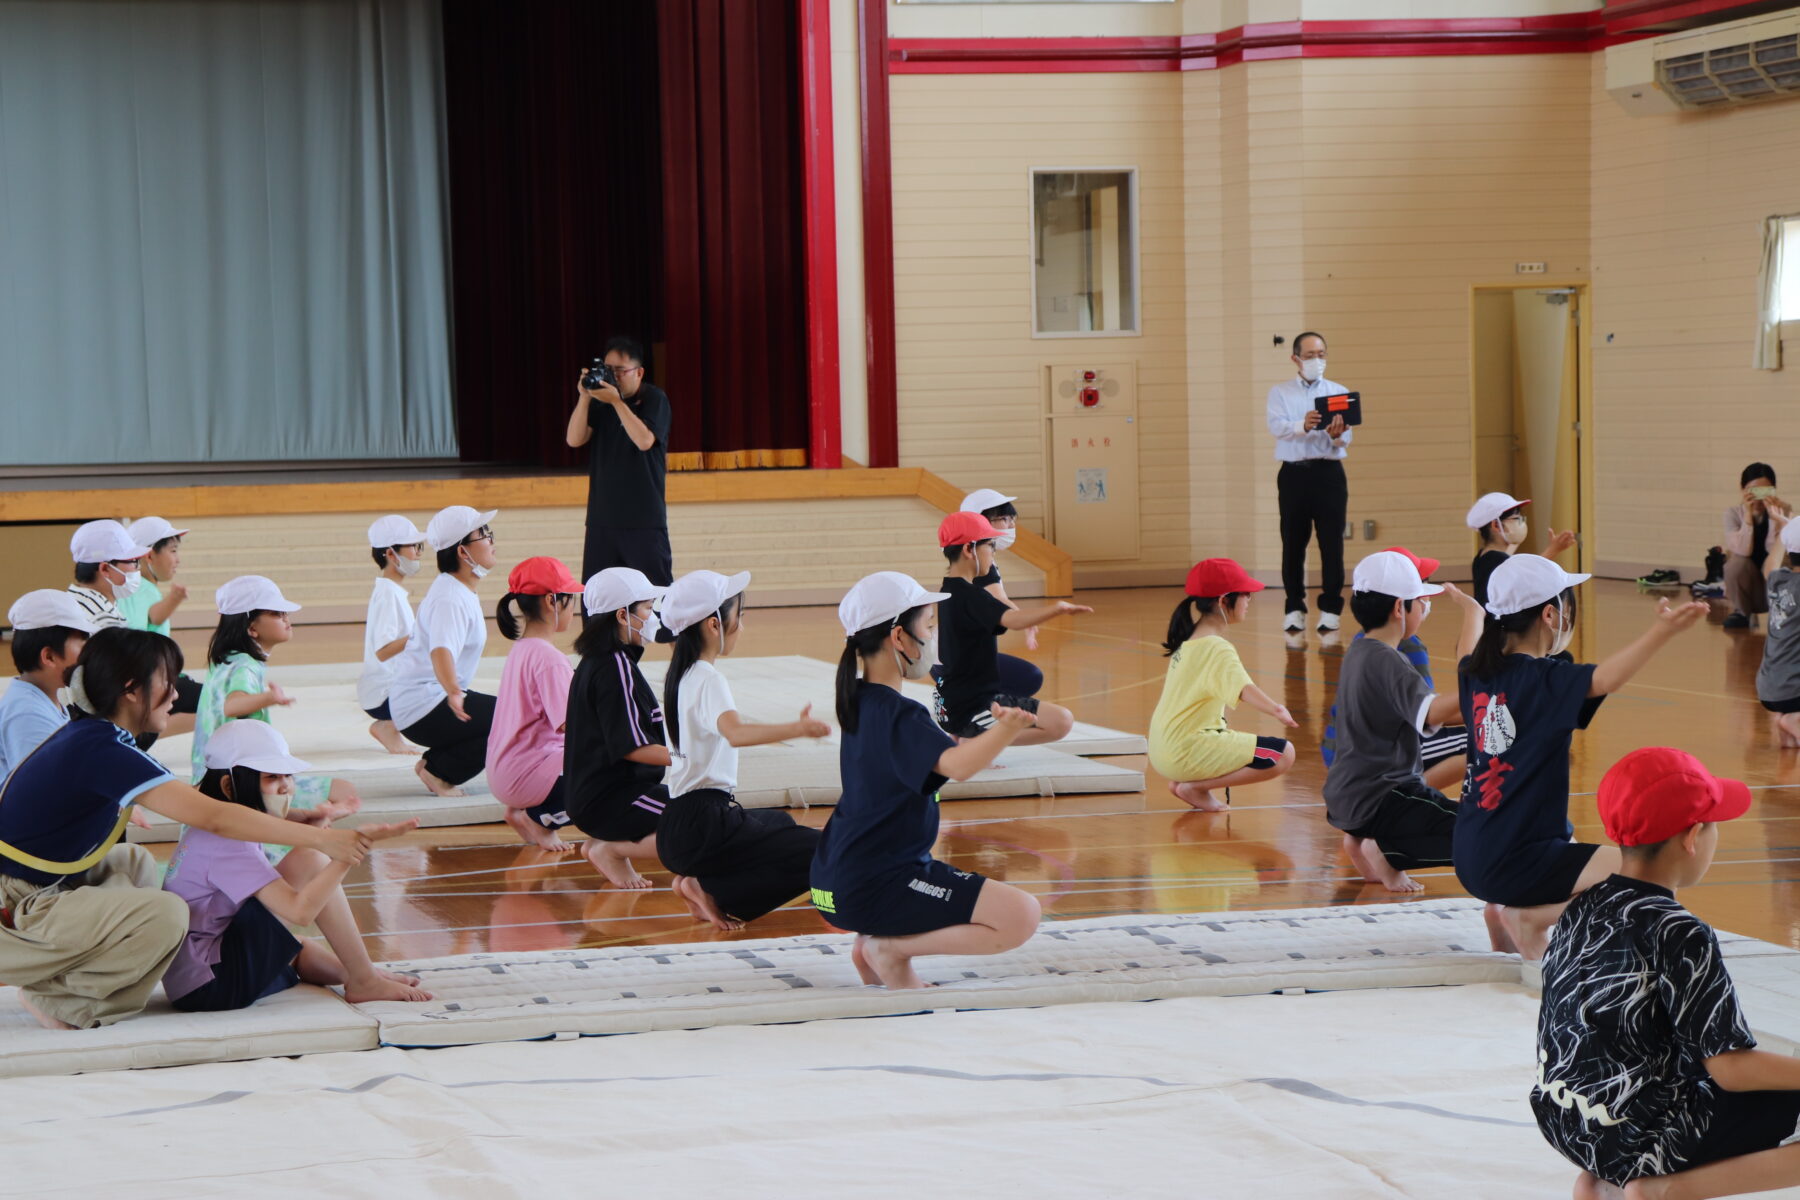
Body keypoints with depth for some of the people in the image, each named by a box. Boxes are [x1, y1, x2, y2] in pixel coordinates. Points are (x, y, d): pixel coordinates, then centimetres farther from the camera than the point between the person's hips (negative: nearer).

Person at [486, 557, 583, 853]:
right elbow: (570, 723, -23)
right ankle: (540, 819, -6)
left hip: (503, 771, 10)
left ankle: (524, 812, 11)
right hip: (528, 771, -10)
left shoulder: (521, 649, 14)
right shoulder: (546, 656, -16)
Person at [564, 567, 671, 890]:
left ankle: (604, 842, 9)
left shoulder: (597, 661, 15)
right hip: (610, 800, -10)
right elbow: (632, 747, -20)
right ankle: (613, 850, -9)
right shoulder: (616, 667, -16)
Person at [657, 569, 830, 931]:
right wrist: (797, 729, -41)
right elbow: (735, 732, -36)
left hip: (675, 829, 10)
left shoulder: (679, 676, 13)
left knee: (780, 822, 37)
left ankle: (696, 881, 11)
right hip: (704, 825, -10)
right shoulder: (708, 679, -15)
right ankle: (712, 894, -12)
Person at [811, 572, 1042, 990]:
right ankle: (891, 950, -8)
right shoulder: (897, 715, -18)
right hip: (872, 888, -10)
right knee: (1020, 915, -17)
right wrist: (1006, 729, -49)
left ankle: (871, 942, 14)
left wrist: (994, 732, 18)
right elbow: (956, 765, -37)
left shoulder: (859, 700, 11)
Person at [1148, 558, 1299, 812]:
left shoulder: (1188, 641, 11)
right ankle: (1195, 788, -8)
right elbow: (1243, 689, -33)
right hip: (1188, 753, -10)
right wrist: (1276, 710, -46)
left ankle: (1183, 782, 11)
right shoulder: (1217, 649, -16)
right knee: (1283, 754, -13)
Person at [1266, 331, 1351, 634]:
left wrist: (1337, 435, -29)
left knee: (1332, 544, -2)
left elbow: (1346, 438, -4)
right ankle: (1295, 609, 11)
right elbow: (1276, 427, -12)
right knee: (1293, 544, 2)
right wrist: (1303, 426, -33)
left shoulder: (1339, 393, 8)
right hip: (1293, 473, 0)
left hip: (1329, 473, 0)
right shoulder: (1280, 393, 7)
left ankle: (1330, 609, 4)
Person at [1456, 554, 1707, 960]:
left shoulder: (1474, 673, 5)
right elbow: (1603, 679, -38)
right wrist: (1660, 633, -49)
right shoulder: (1545, 681, -18)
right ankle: (1532, 919, -10)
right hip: (1516, 864, -9)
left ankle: (1503, 912, 17)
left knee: (1569, 842, 38)